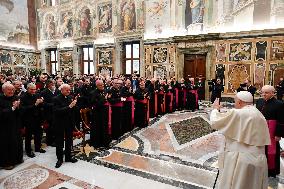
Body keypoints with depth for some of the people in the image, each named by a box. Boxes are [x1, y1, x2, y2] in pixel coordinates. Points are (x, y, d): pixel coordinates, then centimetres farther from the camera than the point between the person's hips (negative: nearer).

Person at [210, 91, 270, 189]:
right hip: (259, 162, 7)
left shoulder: (236, 113, -15)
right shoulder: (261, 116, 9)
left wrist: (215, 109, 9)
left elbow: (214, 122, -8)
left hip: (240, 161, -7)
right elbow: (264, 141, 14)